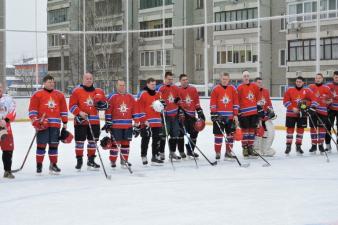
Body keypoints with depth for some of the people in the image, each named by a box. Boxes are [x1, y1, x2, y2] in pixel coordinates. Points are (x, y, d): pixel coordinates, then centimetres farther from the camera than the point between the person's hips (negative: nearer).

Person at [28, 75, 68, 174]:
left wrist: (65, 123, 12)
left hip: (55, 124, 4)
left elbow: (64, 109, 15)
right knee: (41, 144, -3)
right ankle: (39, 165, 5)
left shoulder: (59, 95, 12)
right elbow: (32, 110, -1)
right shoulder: (37, 95, 1)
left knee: (54, 144, 7)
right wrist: (35, 122, -10)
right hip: (42, 124, -3)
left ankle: (53, 165, 16)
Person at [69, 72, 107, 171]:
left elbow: (105, 104, 15)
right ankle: (79, 161, 11)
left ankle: (91, 160, 21)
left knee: (93, 141, 10)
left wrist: (101, 104, -7)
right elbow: (72, 106, -6)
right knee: (80, 141, 0)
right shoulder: (77, 91, -2)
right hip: (80, 121, -4)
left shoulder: (99, 91, 10)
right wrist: (79, 113, -20)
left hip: (94, 121, 4)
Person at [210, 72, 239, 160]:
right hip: (218, 116, -3)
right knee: (218, 134, 0)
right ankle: (217, 153, 6)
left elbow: (236, 102, 8)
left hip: (230, 116, 3)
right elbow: (212, 103, -2)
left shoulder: (233, 89, 7)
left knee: (230, 134, 7)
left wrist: (236, 115, 4)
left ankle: (228, 152, 17)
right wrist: (213, 113, -9)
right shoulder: (216, 89, 0)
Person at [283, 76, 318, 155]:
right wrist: (293, 108, -16)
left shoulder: (307, 91, 1)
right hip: (291, 113, -1)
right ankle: (288, 146, 11)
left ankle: (298, 146, 18)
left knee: (300, 130, 7)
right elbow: (285, 101, -5)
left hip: (302, 114, 1)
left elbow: (314, 100, -3)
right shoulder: (290, 90, -1)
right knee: (290, 129, 2)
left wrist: (312, 107, -18)